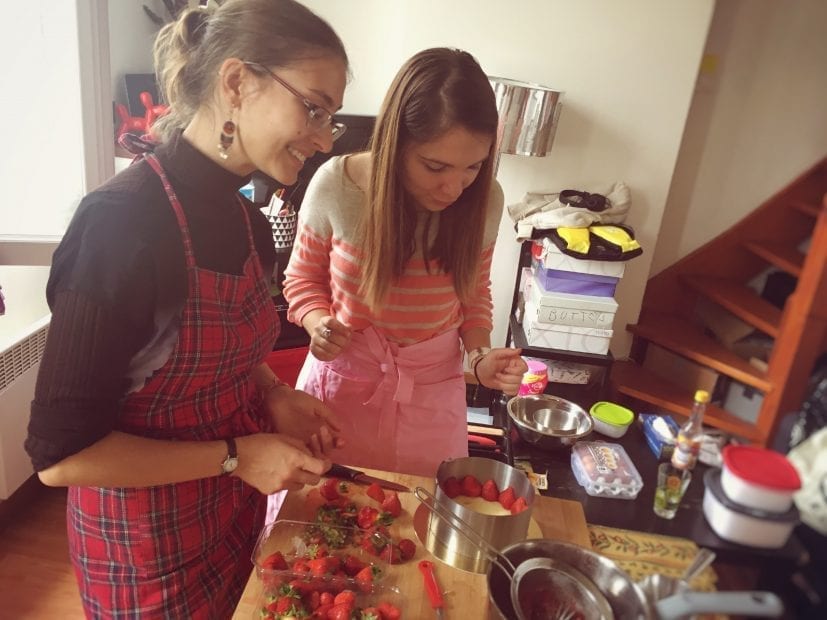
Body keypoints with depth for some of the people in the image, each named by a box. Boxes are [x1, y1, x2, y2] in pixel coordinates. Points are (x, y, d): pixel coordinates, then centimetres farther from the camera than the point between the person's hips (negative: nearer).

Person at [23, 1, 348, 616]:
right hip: (147, 545, -6)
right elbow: (61, 452, -23)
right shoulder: (122, 222, -27)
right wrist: (235, 457, -20)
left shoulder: (247, 222, -3)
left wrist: (274, 396, -6)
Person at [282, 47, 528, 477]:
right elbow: (303, 278, -1)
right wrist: (318, 324, -21)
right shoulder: (335, 185, -18)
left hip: (433, 390, 2)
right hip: (343, 380, -1)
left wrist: (480, 353, -12)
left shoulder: (484, 202, -12)